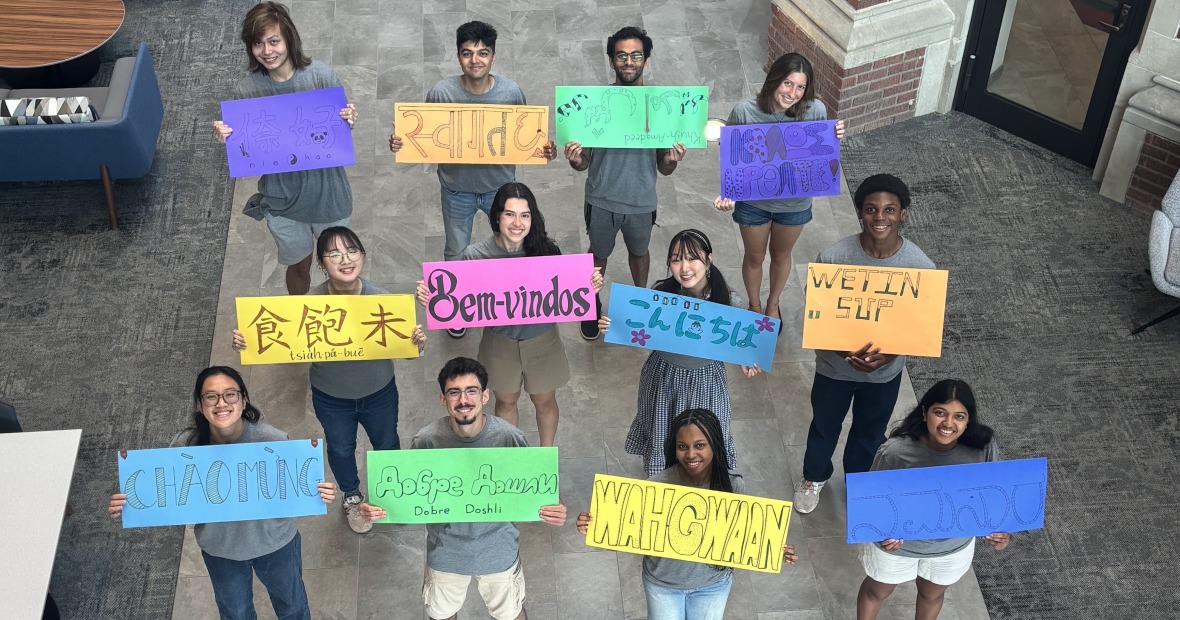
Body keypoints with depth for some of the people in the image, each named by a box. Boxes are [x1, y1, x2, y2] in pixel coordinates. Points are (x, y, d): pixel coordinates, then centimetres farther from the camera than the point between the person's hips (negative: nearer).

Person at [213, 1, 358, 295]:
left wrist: (348, 122, -28)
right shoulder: (246, 90, -14)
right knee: (298, 266, 21)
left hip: (327, 192, 0)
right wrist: (227, 140, -25)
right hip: (281, 199, 0)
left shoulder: (322, 75, -17)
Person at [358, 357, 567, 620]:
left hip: (498, 548, -1)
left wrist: (552, 511, -31)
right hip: (445, 549, 1)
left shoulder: (509, 437, -24)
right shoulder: (426, 440, -22)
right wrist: (378, 509, -27)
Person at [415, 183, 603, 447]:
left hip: (542, 342, 0)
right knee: (506, 402, 24)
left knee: (544, 401, 23)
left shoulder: (546, 250, -20)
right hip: (500, 344, 0)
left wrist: (589, 287, -26)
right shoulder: (474, 255, -22)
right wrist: (430, 298, -31)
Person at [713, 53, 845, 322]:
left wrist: (835, 140, -29)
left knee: (781, 256, 27)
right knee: (754, 258, 23)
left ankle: (772, 305, 57)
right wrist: (728, 193, -28)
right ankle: (755, 306, 53)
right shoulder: (744, 111, -25)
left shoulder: (815, 111, -22)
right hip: (753, 201, -1)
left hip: (795, 203, 1)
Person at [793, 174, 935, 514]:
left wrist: (888, 353, -27)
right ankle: (814, 477, 55)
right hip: (835, 365, -1)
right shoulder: (833, 257, -25)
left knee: (869, 432, 26)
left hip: (885, 371, 1)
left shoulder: (920, 266, -22)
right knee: (824, 425, 25)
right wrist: (843, 348, -30)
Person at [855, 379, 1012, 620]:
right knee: (877, 591, 28)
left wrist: (1001, 530, -26)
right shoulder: (896, 451, -34)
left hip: (953, 546, 2)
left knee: (932, 594, 31)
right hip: (896, 542, -2)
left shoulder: (984, 449, -26)